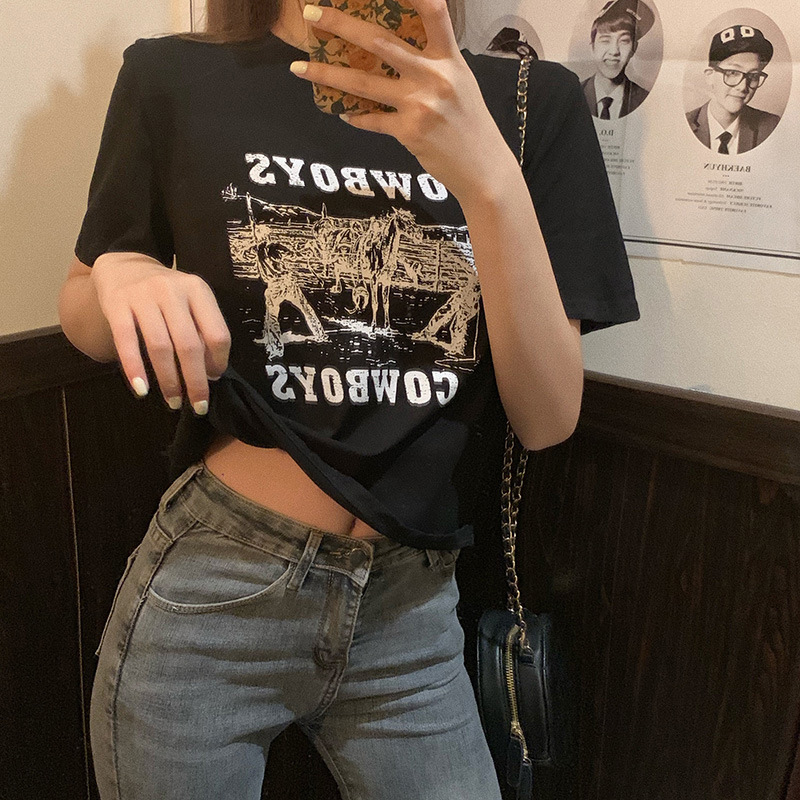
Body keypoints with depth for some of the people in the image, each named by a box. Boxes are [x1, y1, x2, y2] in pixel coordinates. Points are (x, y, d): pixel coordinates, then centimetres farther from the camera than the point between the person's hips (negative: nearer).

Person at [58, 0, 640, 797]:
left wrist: (488, 177, -22)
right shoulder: (175, 79, -4)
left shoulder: (528, 100, -3)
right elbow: (81, 317, 9)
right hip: (208, 596, 0)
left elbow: (548, 418, -9)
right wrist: (119, 281, -14)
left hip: (413, 613, 1)